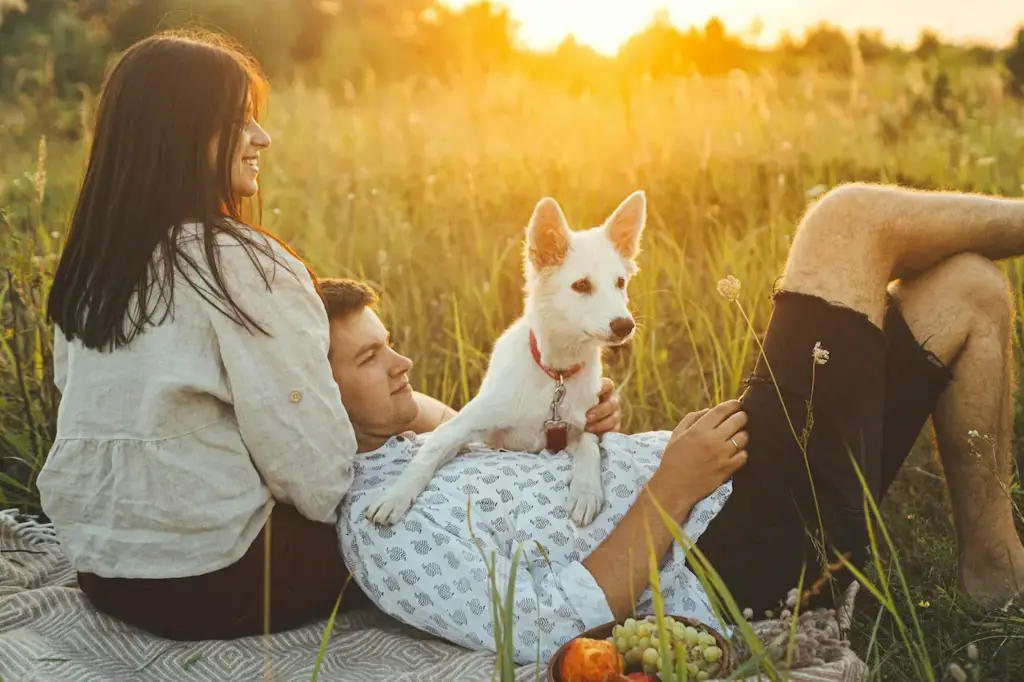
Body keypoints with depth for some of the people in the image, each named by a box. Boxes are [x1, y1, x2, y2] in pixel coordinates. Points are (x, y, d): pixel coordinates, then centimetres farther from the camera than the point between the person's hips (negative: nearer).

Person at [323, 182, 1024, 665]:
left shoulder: (422, 447, 14)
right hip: (757, 552, -10)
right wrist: (673, 488, -21)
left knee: (967, 286, 10)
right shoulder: (382, 530, -16)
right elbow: (557, 631, -24)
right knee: (850, 217, -10)